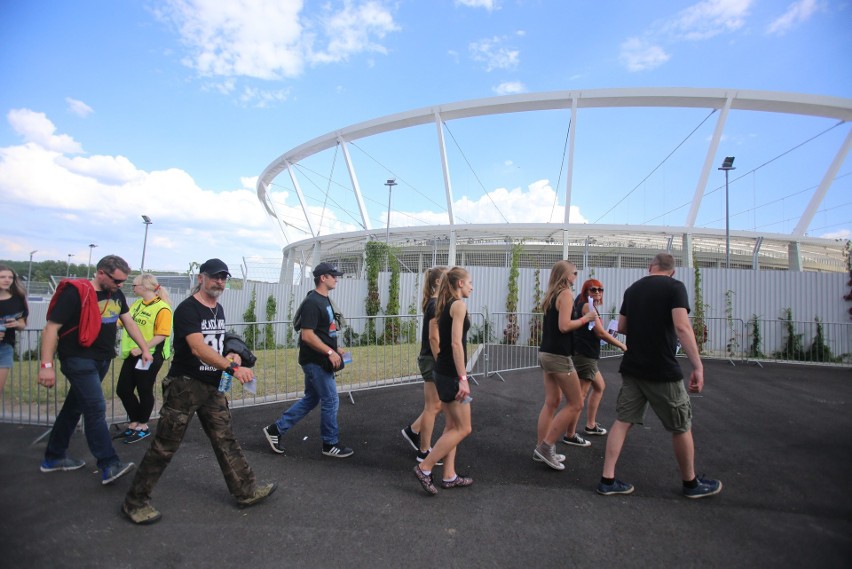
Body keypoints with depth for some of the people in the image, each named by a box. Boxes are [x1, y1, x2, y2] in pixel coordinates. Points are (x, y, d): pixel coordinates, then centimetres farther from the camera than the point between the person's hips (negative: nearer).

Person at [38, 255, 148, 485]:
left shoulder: (116, 294, 7)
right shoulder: (75, 293, -15)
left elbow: (129, 322, 15)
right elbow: (51, 328, -16)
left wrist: (145, 349, 10)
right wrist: (47, 365, -21)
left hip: (102, 360, 8)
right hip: (78, 360, -8)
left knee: (75, 407, 17)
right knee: (96, 408, -12)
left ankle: (53, 458, 31)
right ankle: (109, 466, -10)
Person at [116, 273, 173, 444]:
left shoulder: (162, 308, -16)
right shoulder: (136, 304, 9)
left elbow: (161, 335, -20)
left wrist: (141, 349, -23)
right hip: (132, 354, 8)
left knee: (144, 392, 5)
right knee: (122, 390, 12)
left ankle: (143, 427, 24)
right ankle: (134, 423, 31)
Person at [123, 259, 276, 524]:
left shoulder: (219, 309, 11)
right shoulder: (188, 309, -15)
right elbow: (198, 348, -28)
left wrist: (232, 354, 3)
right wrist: (233, 368, -36)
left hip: (213, 387, 8)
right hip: (185, 385, -7)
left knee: (226, 441, 11)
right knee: (164, 447, 2)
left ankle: (247, 491, 19)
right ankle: (135, 501, 19)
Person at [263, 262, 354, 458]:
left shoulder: (324, 300, 12)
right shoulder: (312, 302, -19)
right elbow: (307, 335, -24)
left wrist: (335, 348, 13)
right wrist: (330, 352, -23)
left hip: (319, 361, 10)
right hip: (315, 361, -10)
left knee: (311, 399, 18)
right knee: (331, 400, 0)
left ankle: (276, 429, 27)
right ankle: (330, 444, 16)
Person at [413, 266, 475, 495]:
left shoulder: (444, 306, 13)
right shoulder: (459, 305, -15)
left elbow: (434, 337, 17)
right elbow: (456, 343, -22)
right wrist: (463, 378, -24)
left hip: (442, 370, 10)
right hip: (452, 373, -10)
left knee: (452, 426, 15)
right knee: (463, 428, 0)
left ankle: (449, 476, 22)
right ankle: (424, 468, 3)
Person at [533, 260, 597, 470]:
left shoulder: (550, 296, 14)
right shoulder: (566, 294, -12)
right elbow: (564, 326, -22)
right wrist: (585, 319, -7)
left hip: (546, 353, 9)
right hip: (558, 355, -9)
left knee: (552, 402, 13)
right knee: (576, 404, 1)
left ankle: (542, 449, 17)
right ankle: (546, 446, 1)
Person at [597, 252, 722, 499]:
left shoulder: (632, 289, 9)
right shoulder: (675, 287, -7)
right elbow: (682, 327, -20)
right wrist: (698, 366, -21)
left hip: (632, 368, 5)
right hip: (662, 371, -5)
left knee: (622, 421, 8)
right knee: (682, 427, 13)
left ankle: (607, 480, 7)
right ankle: (691, 483, 30)